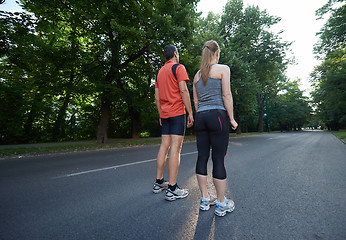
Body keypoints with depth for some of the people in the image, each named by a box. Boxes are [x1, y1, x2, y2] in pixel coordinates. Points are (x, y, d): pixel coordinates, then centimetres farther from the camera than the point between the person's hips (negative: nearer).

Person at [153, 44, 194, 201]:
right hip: (177, 112, -7)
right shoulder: (179, 67, -1)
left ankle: (158, 183, 19)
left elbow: (157, 97, 17)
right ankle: (172, 189, -2)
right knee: (175, 148, -7)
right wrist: (190, 113, -10)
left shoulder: (159, 72, 20)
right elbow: (183, 90, -13)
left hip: (165, 114, 7)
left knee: (164, 147, 10)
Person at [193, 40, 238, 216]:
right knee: (219, 159, -1)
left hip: (200, 116, 6)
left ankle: (205, 199, 19)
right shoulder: (223, 69, 2)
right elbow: (226, 95, -6)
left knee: (202, 157, 7)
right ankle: (221, 204, 11)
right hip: (218, 115, -5)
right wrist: (231, 118, -2)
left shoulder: (197, 74, 17)